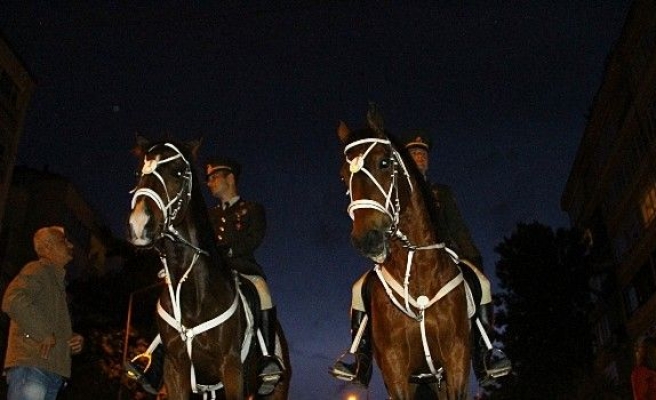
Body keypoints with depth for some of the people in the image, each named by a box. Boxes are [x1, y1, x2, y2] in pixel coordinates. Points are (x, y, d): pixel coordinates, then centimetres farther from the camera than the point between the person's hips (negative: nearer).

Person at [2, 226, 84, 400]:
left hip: (54, 371, 9)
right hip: (30, 365, -9)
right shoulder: (37, 270, 1)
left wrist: (75, 341, 12)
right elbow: (13, 300, -19)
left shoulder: (57, 281, 30)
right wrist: (44, 334, -17)